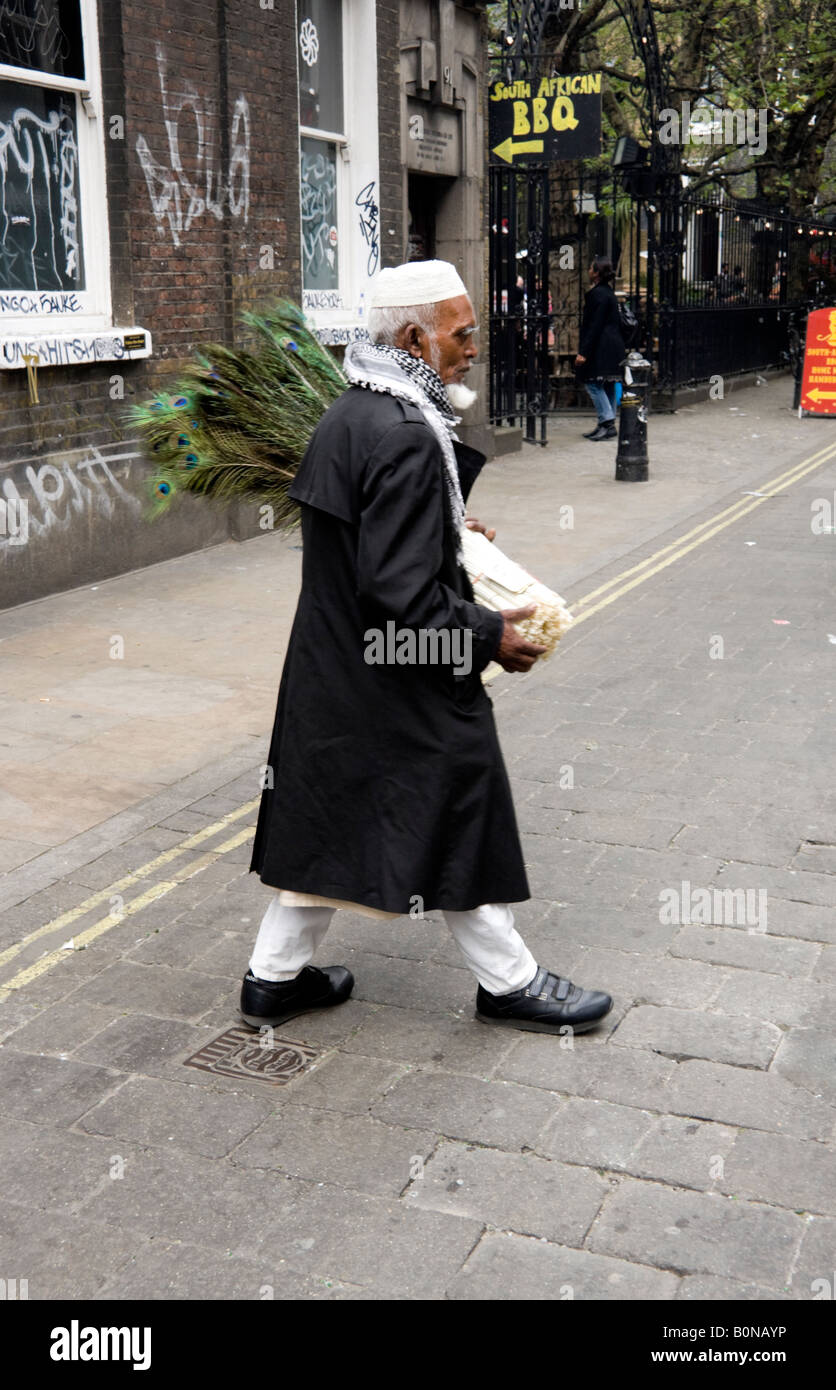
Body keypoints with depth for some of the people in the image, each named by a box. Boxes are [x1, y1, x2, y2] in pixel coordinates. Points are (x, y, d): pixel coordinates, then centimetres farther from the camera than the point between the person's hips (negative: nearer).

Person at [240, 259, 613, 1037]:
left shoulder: (347, 413, 6)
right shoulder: (407, 439, -25)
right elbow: (404, 602, -28)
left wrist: (447, 530, 19)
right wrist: (490, 635, -15)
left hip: (329, 669, 9)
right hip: (397, 690, -9)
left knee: (322, 818, 19)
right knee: (460, 825, 7)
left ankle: (275, 977, 31)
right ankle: (509, 983, 26)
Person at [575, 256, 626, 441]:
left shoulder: (597, 294, -14)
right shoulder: (609, 292, 16)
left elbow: (594, 326, -19)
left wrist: (583, 351, -19)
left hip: (601, 348, -10)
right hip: (613, 347, 10)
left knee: (593, 383, -8)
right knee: (607, 385, 11)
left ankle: (607, 422, -13)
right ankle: (608, 425, 15)